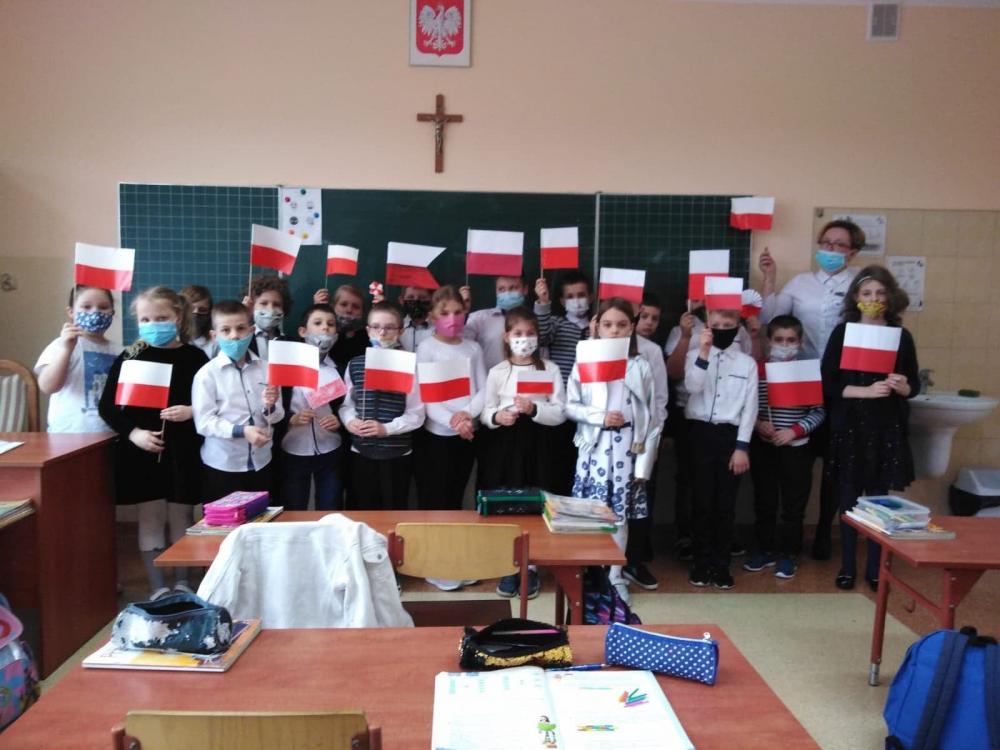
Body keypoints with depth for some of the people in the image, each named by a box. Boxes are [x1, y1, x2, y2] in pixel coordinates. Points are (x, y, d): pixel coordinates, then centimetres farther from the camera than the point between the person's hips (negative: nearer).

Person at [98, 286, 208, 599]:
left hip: (183, 451, 0)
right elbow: (107, 406, 1)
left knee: (181, 518, 10)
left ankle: (181, 583, 25)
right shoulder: (129, 358, 1)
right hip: (141, 452, 0)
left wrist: (191, 412, -18)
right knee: (150, 520, 6)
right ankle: (158, 588, 17)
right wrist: (133, 432, -12)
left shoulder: (194, 357, -1)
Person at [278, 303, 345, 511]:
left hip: (330, 452, 2)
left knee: (331, 514, 9)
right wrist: (291, 419, -20)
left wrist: (339, 421, -9)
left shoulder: (340, 369, 5)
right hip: (294, 452, -2)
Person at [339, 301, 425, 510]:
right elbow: (346, 405, 10)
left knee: (393, 512, 9)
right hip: (361, 452, 2)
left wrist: (386, 428, -17)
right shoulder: (354, 365, 5)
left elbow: (416, 414, -6)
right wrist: (350, 421, -10)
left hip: (398, 454, -2)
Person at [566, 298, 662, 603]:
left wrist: (645, 462, -2)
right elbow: (570, 407, 1)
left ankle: (615, 576, 21)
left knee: (620, 513, 7)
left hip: (627, 447, 0)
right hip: (594, 447, 0)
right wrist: (600, 417, -15)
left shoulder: (640, 366, 1)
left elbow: (651, 418, 1)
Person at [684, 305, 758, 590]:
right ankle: (702, 563, 14)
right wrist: (704, 352, -17)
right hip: (700, 432, 0)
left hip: (730, 435, 1)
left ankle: (721, 564, 16)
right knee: (701, 500, 2)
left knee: (726, 502, 5)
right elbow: (692, 387, -13)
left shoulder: (748, 363, 5)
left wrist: (742, 447, -4)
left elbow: (750, 407, 2)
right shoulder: (696, 355, 4)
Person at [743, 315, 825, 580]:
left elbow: (819, 411, -5)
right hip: (762, 447, 2)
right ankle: (765, 550, 26)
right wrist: (757, 423, -15)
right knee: (764, 501, 12)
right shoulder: (757, 371, 0)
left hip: (796, 448, -1)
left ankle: (788, 554, 20)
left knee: (793, 504, 7)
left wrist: (794, 430, -16)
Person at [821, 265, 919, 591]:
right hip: (849, 426, -1)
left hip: (887, 429, 1)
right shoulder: (842, 332, -1)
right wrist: (866, 391, -18)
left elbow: (915, 386, 7)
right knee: (849, 499, 4)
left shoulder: (901, 336, 4)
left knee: (879, 500, 6)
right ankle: (847, 567, 16)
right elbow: (828, 382, -6)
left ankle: (875, 568, 19)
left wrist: (901, 387, -15)